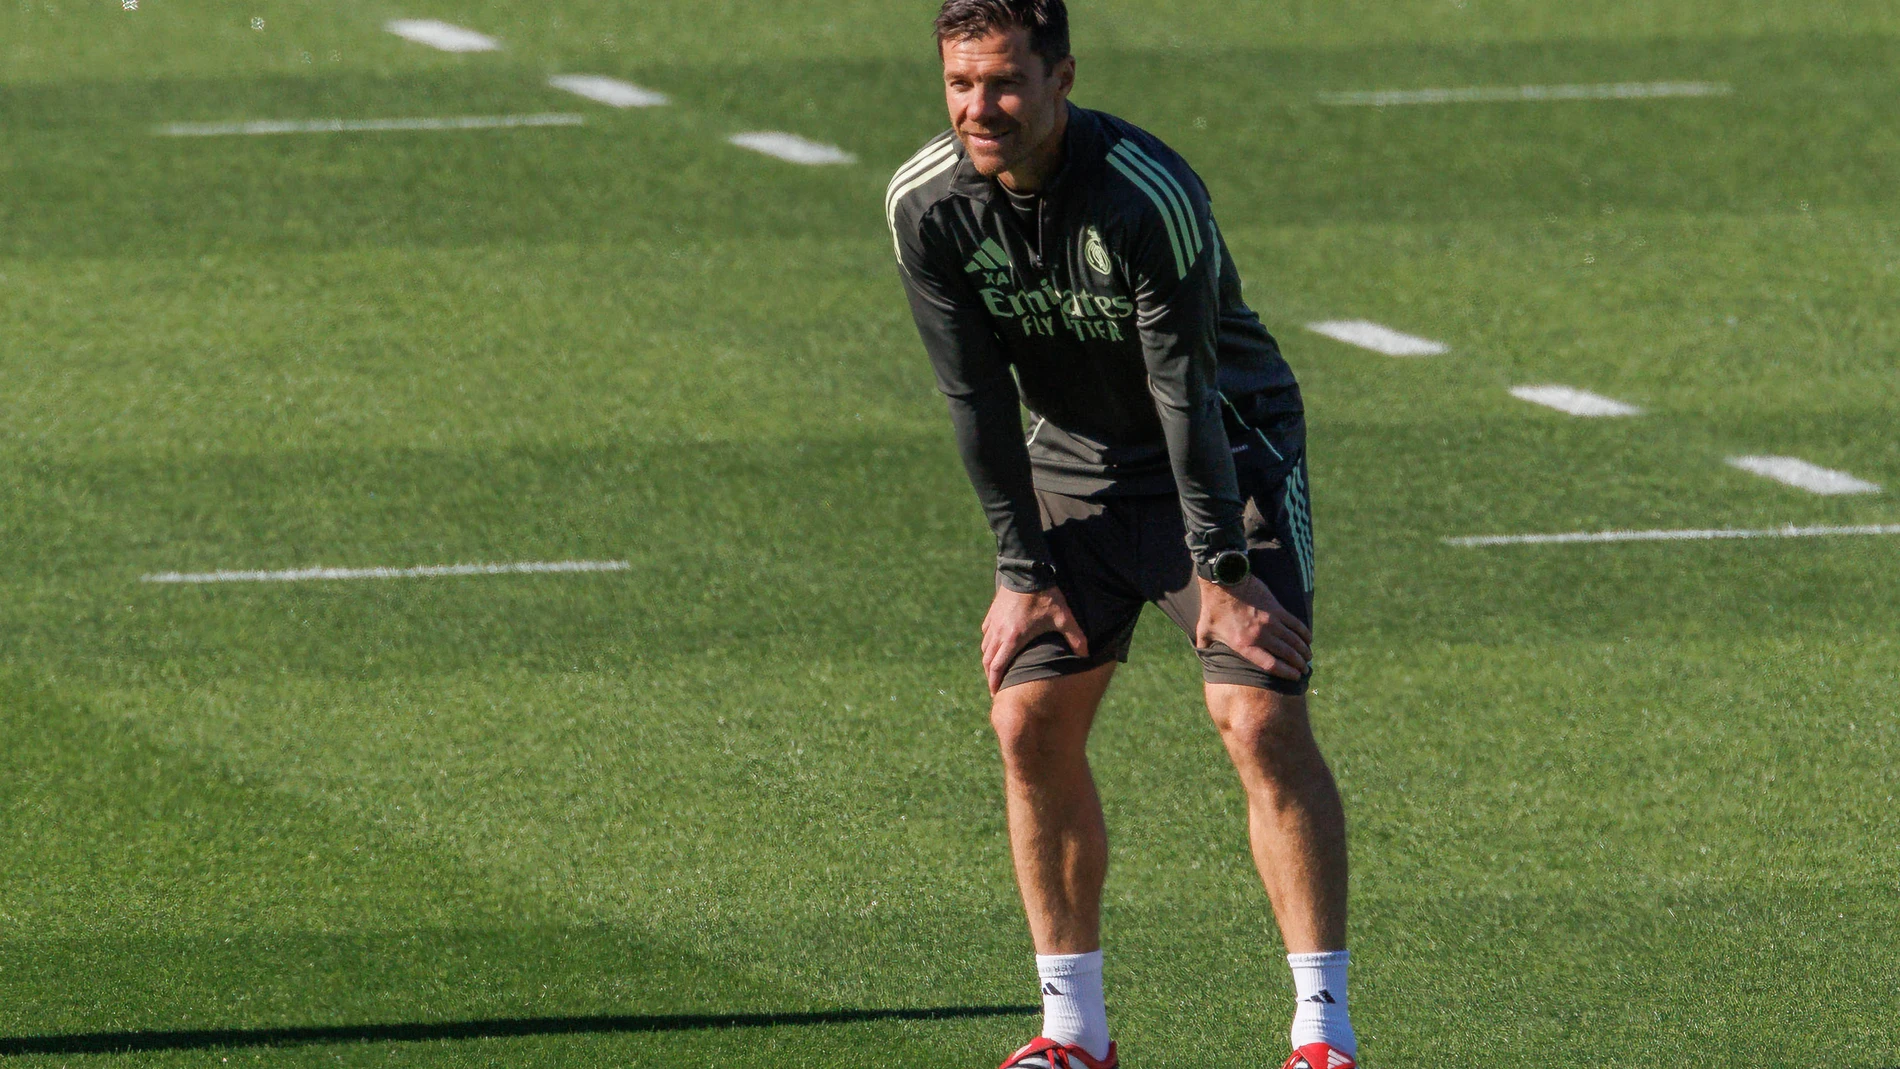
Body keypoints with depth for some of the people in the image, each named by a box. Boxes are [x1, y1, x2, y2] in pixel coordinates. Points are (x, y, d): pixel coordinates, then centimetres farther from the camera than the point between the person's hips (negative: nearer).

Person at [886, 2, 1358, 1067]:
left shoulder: (1148, 194, -30)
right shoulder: (928, 205, -14)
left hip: (1228, 449, -5)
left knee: (1262, 717, -18)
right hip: (1076, 464, 5)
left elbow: (1186, 392, -26)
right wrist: (1024, 570, -8)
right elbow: (979, 398, -7)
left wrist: (1221, 569, -23)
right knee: (1030, 719, -4)